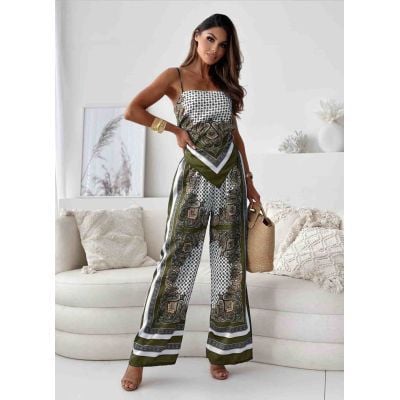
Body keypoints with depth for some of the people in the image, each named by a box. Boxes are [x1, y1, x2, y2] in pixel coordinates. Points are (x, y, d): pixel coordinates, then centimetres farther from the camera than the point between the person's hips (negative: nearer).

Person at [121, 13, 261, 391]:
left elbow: (235, 134, 16)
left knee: (229, 262, 4)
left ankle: (220, 351, 17)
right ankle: (141, 357, 5)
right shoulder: (175, 76, 4)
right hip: (194, 176, -4)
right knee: (176, 260, -6)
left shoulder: (225, 82, 17)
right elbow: (132, 110, -6)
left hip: (230, 176, 5)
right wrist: (175, 129, -6)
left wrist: (249, 181, 11)